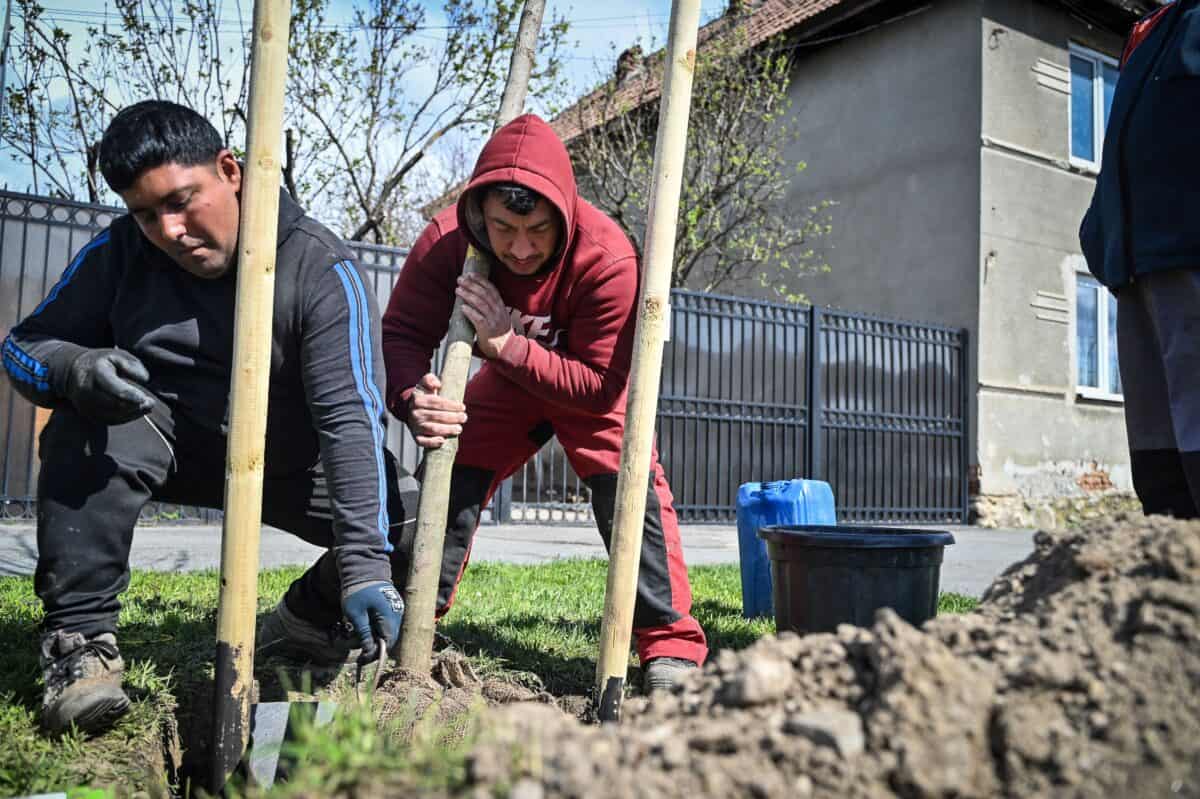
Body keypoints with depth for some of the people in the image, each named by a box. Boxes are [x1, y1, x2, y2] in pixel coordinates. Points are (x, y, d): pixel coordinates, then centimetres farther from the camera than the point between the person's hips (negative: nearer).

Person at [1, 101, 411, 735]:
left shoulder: (322, 269, -21)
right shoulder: (120, 252, -10)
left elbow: (351, 415, -31)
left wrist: (363, 564, -42)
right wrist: (75, 368, -34)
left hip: (288, 462, -1)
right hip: (169, 441, 1)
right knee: (89, 423, -30)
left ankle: (308, 616, 10)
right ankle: (79, 641, -21)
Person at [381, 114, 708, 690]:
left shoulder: (608, 258, -37)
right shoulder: (445, 242, -28)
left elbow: (602, 384, -33)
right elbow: (401, 333, -24)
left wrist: (507, 344, -44)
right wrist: (414, 398, -47)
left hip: (591, 390, -3)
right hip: (508, 381, 3)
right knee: (447, 481, -2)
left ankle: (671, 647, -8)